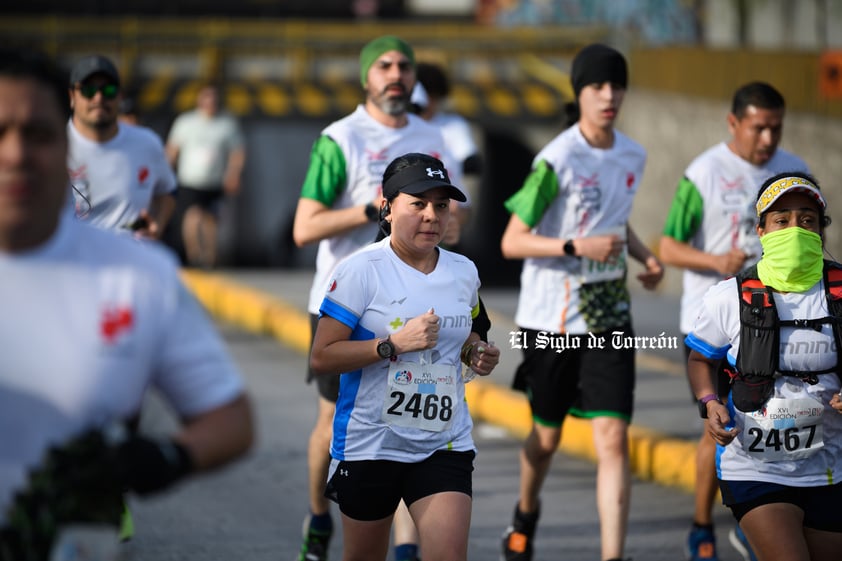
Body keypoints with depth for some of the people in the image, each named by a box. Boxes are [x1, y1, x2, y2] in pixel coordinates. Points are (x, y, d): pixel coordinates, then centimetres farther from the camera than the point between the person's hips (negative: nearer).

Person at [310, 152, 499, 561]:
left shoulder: (464, 271, 6)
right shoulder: (361, 270, -11)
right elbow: (321, 358, -15)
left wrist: (477, 353, 3)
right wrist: (395, 344, -24)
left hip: (444, 444, 3)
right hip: (370, 444, -3)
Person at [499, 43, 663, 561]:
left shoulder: (633, 156, 3)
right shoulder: (557, 161, -16)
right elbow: (512, 242, -14)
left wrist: (644, 254, 3)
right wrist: (578, 248, -25)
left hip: (609, 318, 3)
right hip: (552, 318, -3)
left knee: (614, 439, -9)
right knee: (547, 435, 14)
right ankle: (526, 515, 45)